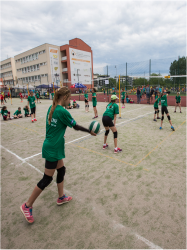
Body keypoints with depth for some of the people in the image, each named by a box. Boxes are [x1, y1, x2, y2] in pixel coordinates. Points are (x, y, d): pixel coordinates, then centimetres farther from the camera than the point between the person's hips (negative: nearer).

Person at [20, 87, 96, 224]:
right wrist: (90, 131, 0)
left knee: (61, 170, 21)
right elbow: (76, 126, -12)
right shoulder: (62, 111, -21)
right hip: (53, 149, -9)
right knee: (47, 179, 5)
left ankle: (61, 197, 39)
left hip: (51, 145, 9)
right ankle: (27, 206, 22)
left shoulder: (51, 108, 5)